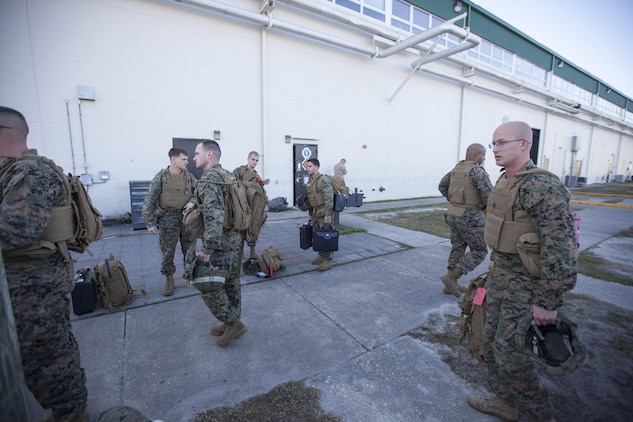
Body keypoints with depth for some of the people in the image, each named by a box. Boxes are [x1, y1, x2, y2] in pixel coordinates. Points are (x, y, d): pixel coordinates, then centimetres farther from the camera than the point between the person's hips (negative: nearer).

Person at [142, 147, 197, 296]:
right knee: (167, 252, 9)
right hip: (168, 220, -2)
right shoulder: (160, 177, -6)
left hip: (187, 219, 2)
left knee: (190, 250, 12)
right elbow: (149, 201, -5)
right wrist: (149, 223, -8)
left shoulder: (189, 176, 2)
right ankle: (169, 279, 27)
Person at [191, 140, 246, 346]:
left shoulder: (209, 179, -16)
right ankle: (232, 324, 30)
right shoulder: (227, 175, 13)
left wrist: (207, 248, -26)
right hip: (235, 238, 10)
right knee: (231, 282, 17)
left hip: (221, 242, -10)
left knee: (208, 285, 3)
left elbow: (213, 216, -27)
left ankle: (233, 323, 13)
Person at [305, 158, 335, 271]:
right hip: (315, 214, 8)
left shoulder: (323, 180, -15)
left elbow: (329, 198, -21)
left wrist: (328, 215, -23)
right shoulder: (309, 182, 13)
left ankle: (328, 261, 3)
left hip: (324, 214, -8)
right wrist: (310, 214, 19)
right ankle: (322, 256, 27)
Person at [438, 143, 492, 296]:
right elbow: (489, 195, -23)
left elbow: (442, 186, 20)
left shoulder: (457, 169, 9)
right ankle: (451, 277, 1)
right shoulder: (478, 172, -17)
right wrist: (486, 206, 0)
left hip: (454, 215, 8)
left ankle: (451, 285, 21)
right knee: (479, 251, 6)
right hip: (470, 218, -8)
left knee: (457, 249, 16)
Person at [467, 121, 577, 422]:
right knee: (491, 342, 18)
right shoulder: (506, 182, 7)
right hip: (501, 281, 9)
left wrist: (548, 303, -22)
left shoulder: (541, 187, -21)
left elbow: (560, 250, -24)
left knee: (509, 352, 3)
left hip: (526, 287, -9)